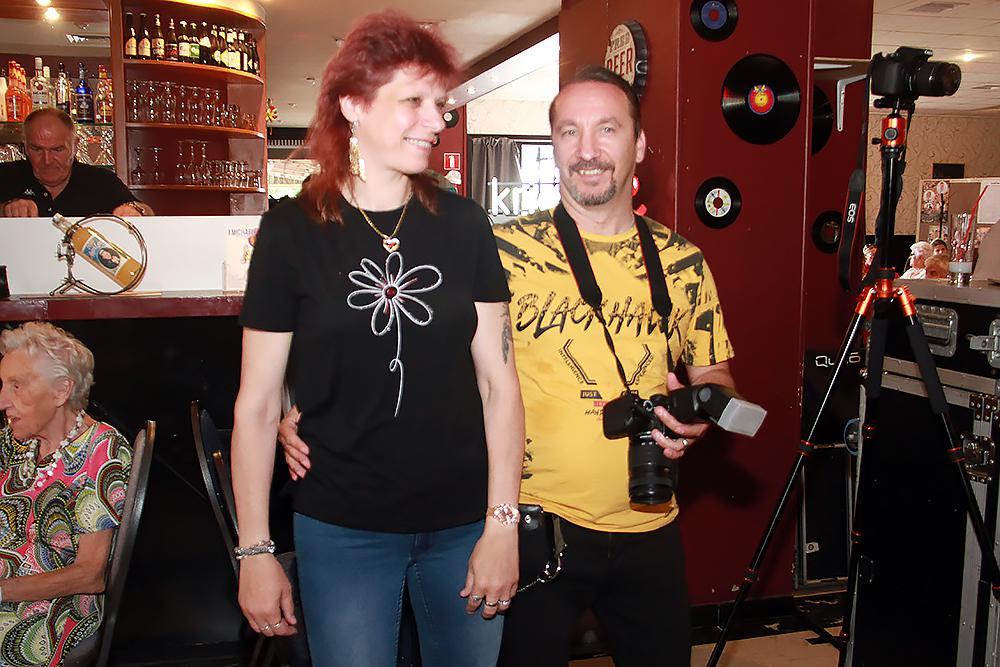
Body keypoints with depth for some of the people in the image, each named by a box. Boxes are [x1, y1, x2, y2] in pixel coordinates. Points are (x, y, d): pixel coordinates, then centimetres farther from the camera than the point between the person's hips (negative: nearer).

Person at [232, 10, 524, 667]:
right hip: (343, 531, -2)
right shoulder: (293, 231, -6)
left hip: (464, 522, 2)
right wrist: (255, 551, -2)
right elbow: (257, 405, -3)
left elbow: (498, 380, 0)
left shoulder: (464, 224, -1)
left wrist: (502, 522, -4)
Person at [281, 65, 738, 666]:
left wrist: (698, 416, -9)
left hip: (649, 531, 4)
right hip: (534, 525, -3)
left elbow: (713, 370, 13)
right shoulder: (505, 251, -9)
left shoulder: (684, 263, 2)